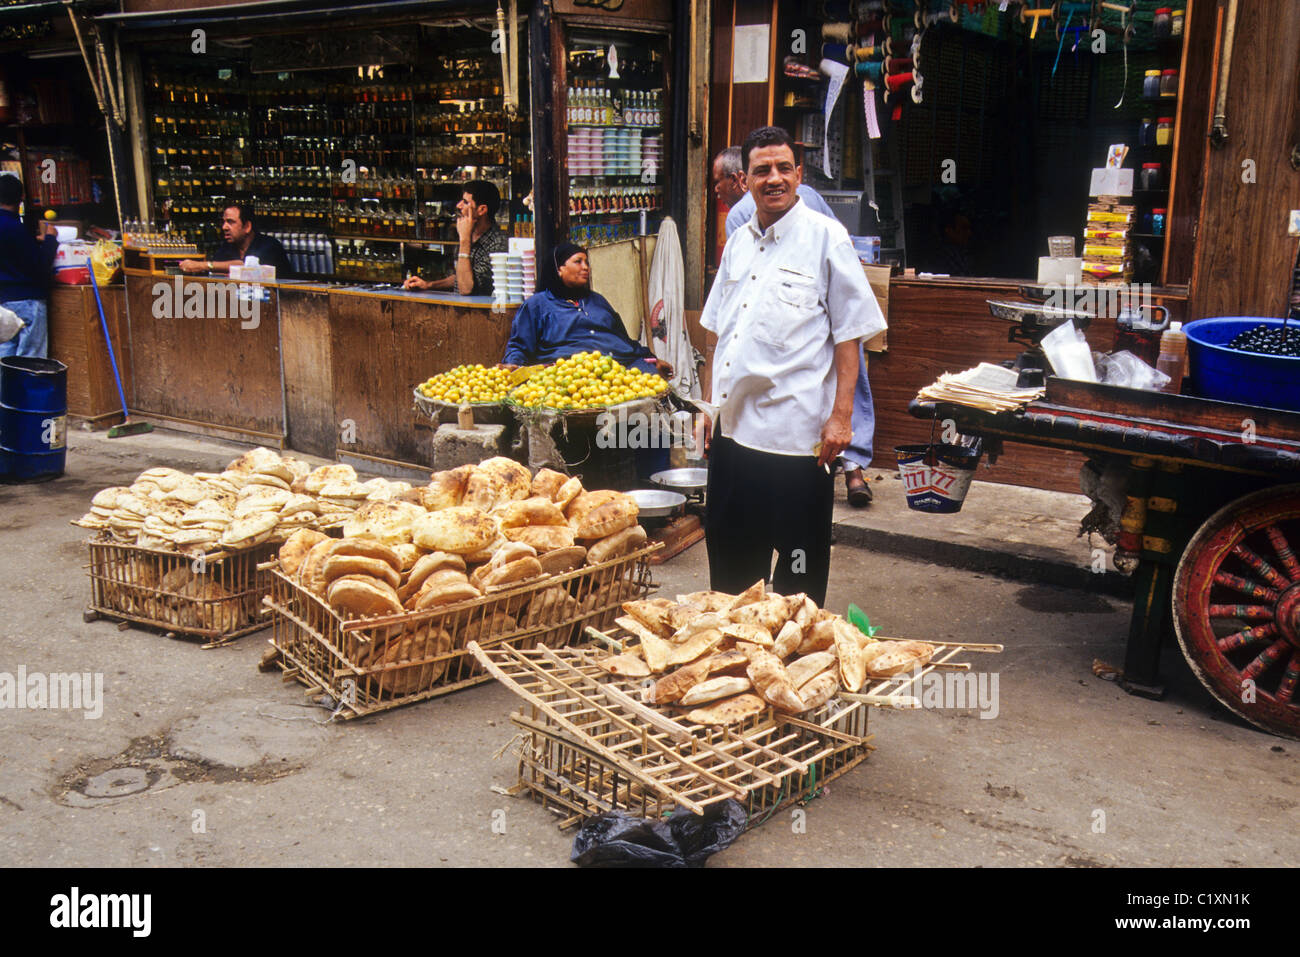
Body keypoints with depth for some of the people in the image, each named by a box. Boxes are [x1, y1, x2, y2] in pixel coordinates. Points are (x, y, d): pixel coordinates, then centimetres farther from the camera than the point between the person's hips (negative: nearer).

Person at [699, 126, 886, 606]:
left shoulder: (825, 238, -4)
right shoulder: (738, 242, 13)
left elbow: (849, 336, -6)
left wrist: (840, 416, -11)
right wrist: (711, 405, 16)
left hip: (796, 432, -6)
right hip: (733, 426, 6)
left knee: (799, 562, 3)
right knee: (729, 553, 13)